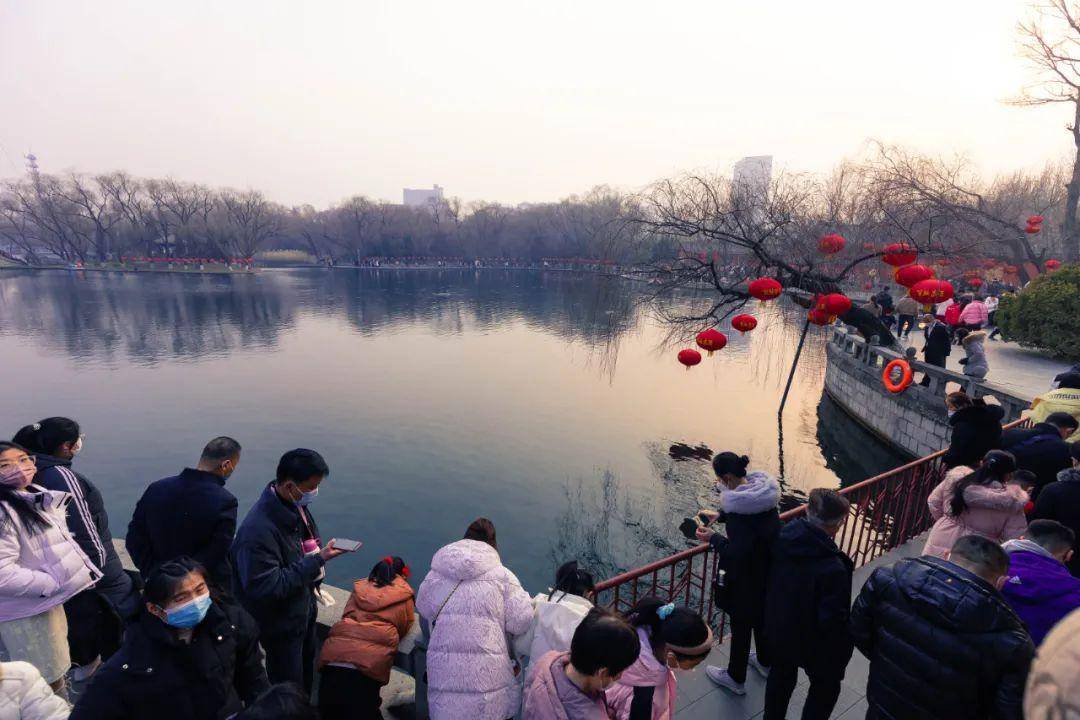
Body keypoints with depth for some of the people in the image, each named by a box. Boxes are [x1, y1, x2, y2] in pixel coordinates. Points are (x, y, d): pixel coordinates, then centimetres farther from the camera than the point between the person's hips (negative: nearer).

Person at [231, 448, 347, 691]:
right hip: (281, 624, -8)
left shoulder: (296, 505, -9)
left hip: (304, 609, 8)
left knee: (306, 673, 28)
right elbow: (268, 587, -31)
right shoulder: (258, 529, -34)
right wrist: (318, 560, -31)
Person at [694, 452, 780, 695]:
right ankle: (765, 662, 51)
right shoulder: (763, 491, -9)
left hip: (746, 578, -8)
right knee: (762, 617, 28)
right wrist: (720, 515, 10)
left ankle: (736, 678, 34)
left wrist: (714, 538, -17)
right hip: (769, 572, 8)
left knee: (740, 625, 13)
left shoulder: (740, 507, -32)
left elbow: (737, 553, -30)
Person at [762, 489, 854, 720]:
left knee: (781, 675, 29)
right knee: (825, 687, 24)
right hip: (814, 642, -5)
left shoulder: (785, 536, -18)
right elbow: (834, 620, -25)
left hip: (777, 629, 6)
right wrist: (840, 657, -8)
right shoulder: (833, 568, -35)